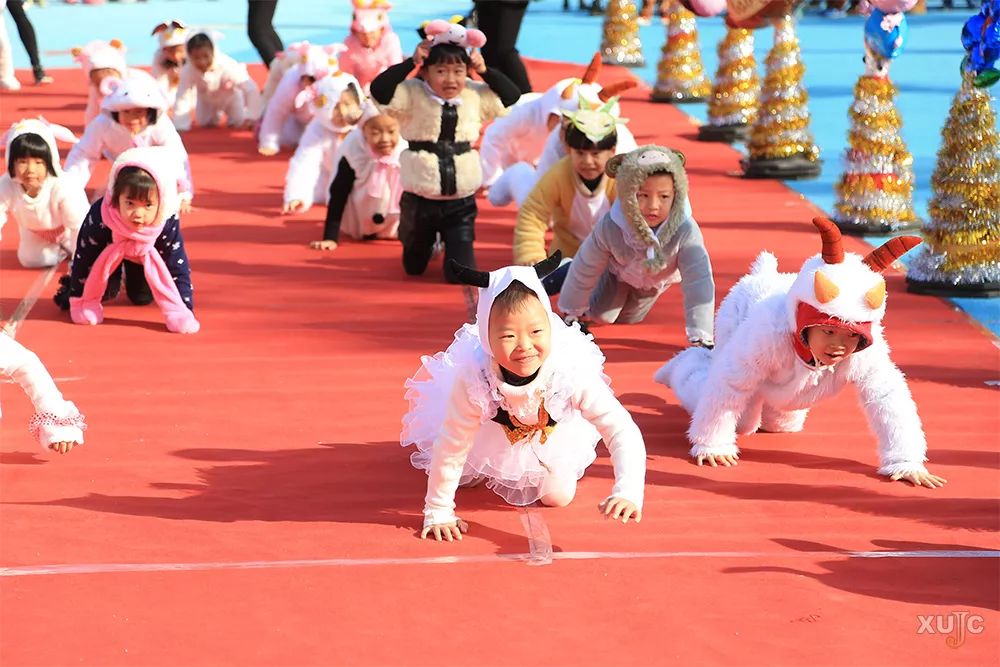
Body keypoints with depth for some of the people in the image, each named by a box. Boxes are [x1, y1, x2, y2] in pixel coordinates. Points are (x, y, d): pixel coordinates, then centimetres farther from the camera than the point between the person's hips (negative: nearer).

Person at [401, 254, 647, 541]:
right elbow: (451, 447, -30)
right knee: (466, 477, 15)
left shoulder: (573, 372, -45)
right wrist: (437, 512, -22)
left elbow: (622, 431, -44)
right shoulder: (473, 378, -44)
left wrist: (628, 493, -60)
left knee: (556, 495, 8)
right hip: (493, 428, 0)